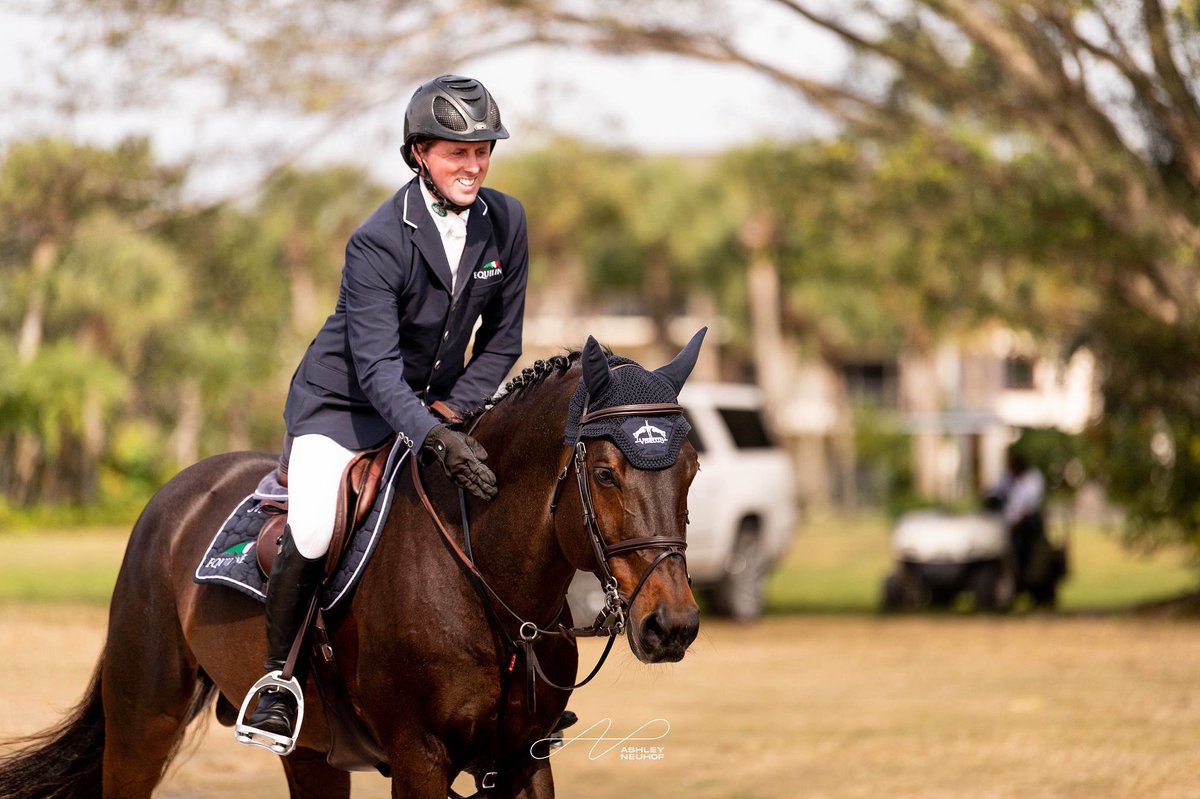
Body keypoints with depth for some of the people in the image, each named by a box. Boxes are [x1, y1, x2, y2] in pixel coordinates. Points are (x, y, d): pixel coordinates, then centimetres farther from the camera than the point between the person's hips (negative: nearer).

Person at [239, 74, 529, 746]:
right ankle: (277, 679, -1)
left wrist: (455, 408, -12)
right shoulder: (379, 243, -24)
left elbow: (502, 340, 3)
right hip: (345, 405, -5)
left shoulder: (506, 222, -7)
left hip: (439, 406, 5)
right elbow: (376, 371, -29)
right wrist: (437, 440, -44)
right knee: (311, 539, -23)